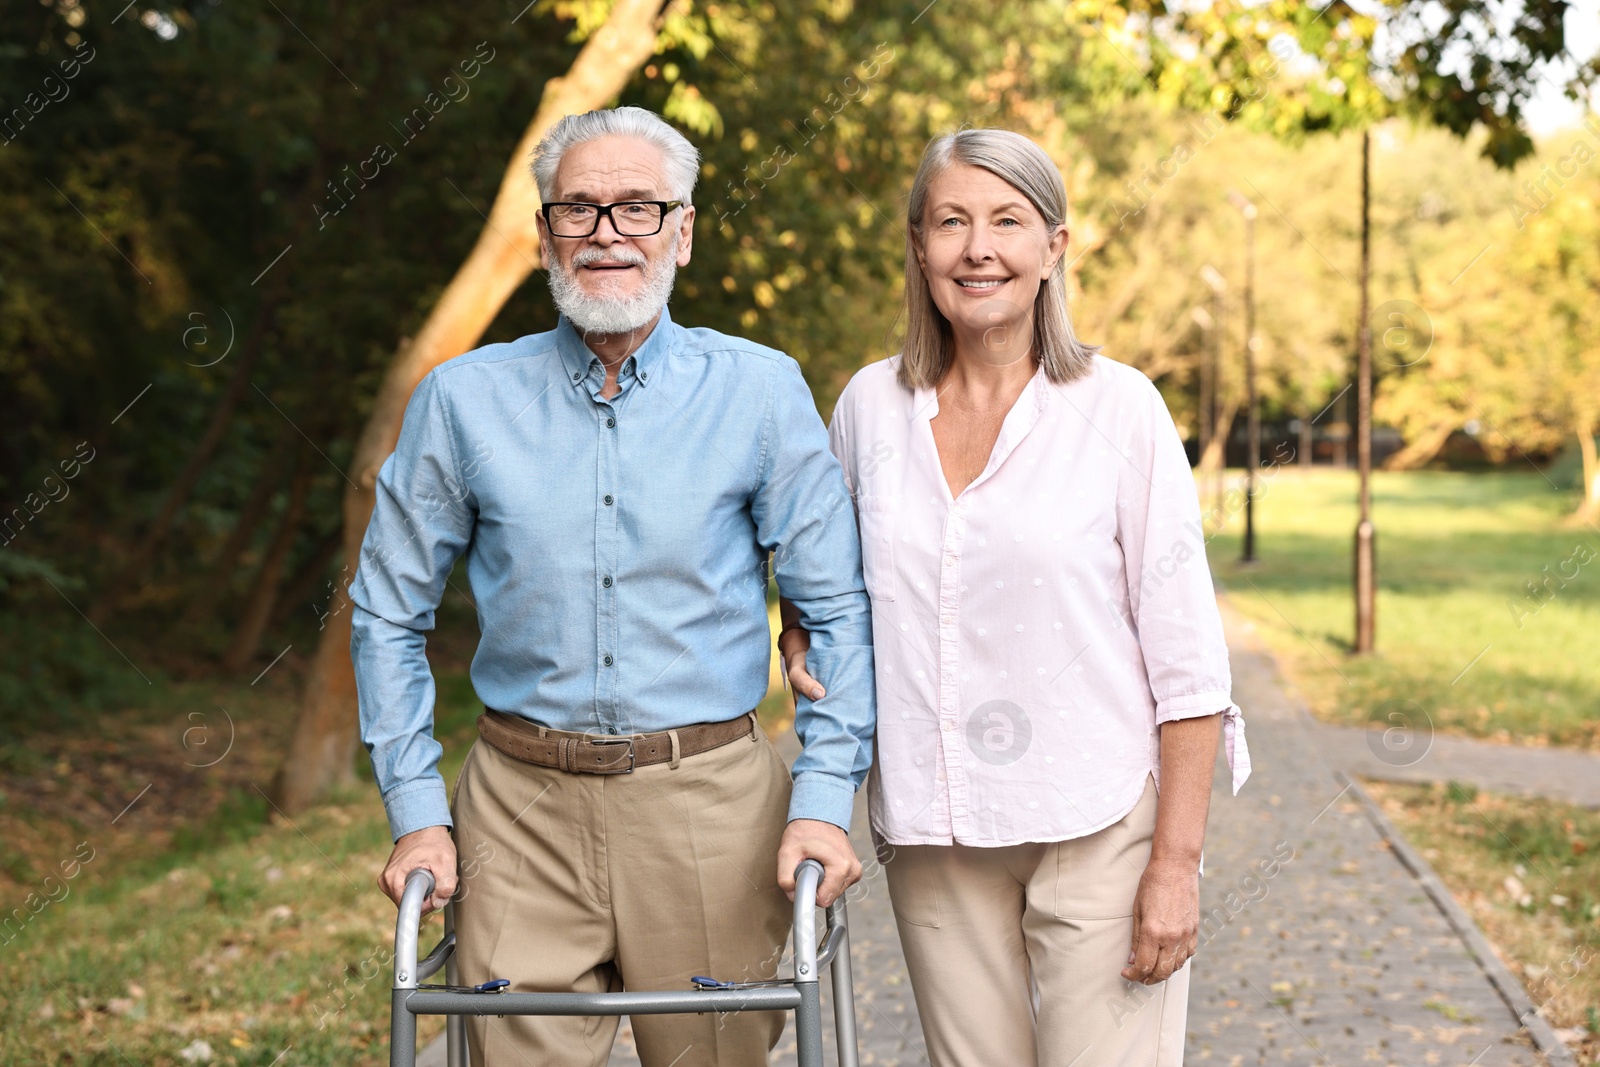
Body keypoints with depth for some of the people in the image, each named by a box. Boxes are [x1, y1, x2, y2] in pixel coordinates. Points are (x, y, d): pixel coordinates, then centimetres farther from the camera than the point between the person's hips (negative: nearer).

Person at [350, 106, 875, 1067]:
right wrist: (417, 810, 3)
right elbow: (390, 614, 9)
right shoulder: (464, 400, 3)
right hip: (522, 808, 1)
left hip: (708, 806, 0)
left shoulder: (761, 391, 0)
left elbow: (841, 609, 2)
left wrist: (824, 799, -7)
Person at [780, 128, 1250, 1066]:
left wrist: (1178, 862, -10)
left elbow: (1187, 659, -6)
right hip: (933, 836, 3)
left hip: (1097, 825, -3)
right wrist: (800, 629, 2)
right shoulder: (871, 404, 4)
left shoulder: (1120, 408, -5)